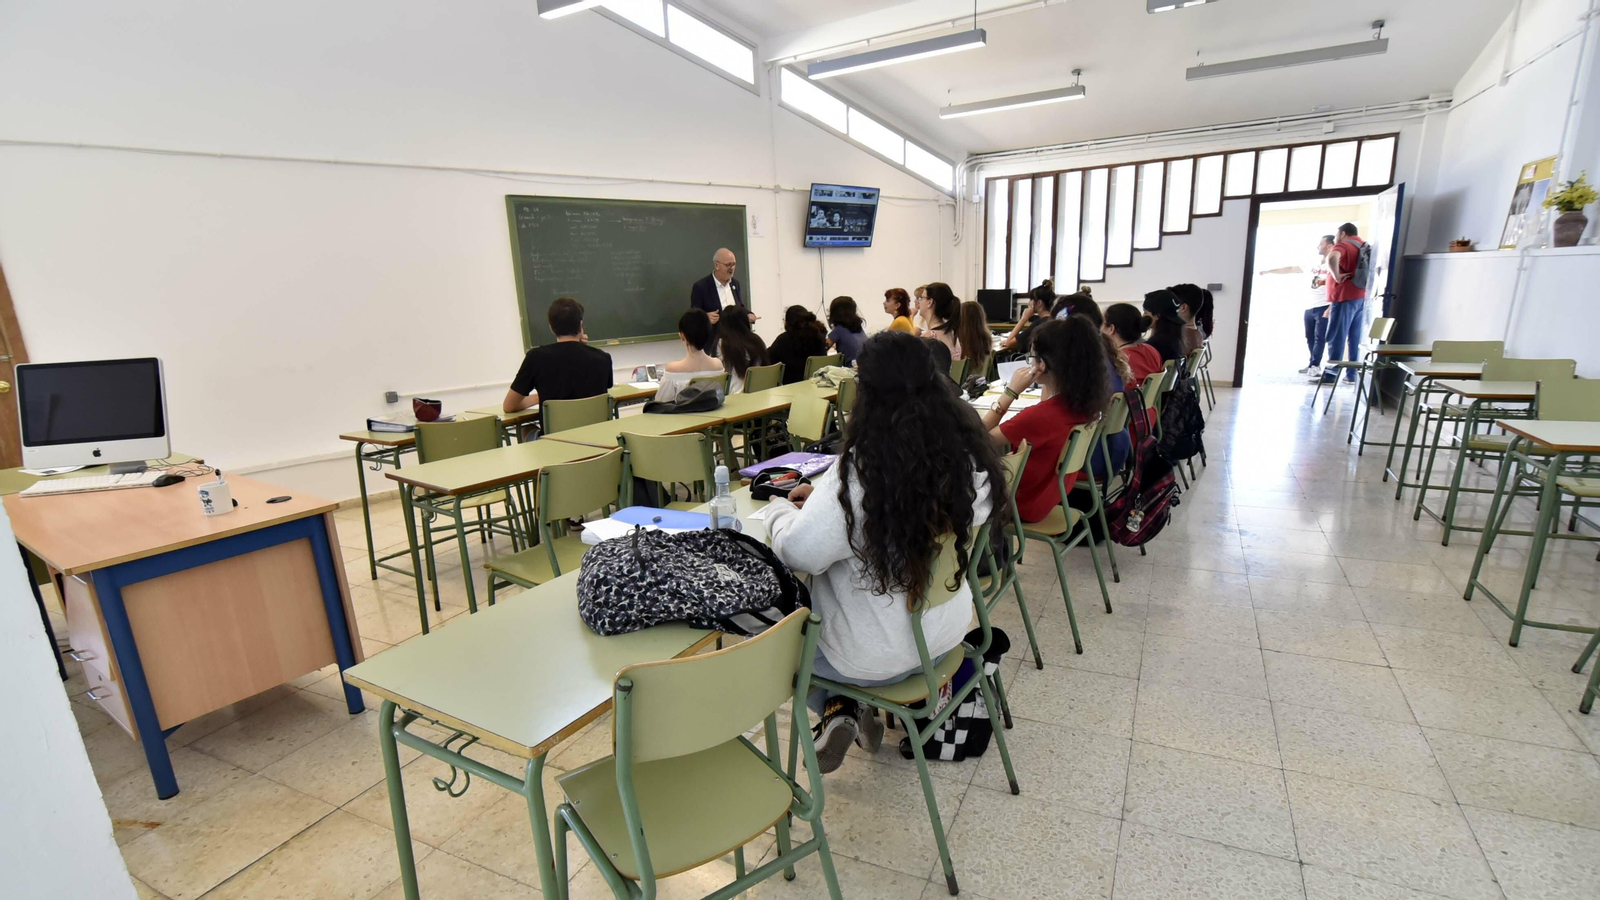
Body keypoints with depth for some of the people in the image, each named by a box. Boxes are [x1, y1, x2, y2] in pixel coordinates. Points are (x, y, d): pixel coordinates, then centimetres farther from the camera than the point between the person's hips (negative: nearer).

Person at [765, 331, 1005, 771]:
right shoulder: (967, 454, -9)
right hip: (945, 632, 6)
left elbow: (800, 552, -27)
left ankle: (838, 710, 12)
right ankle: (849, 710, 27)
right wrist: (825, 495, 9)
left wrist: (781, 510, -6)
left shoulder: (862, 469, -29)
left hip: (877, 656, -6)